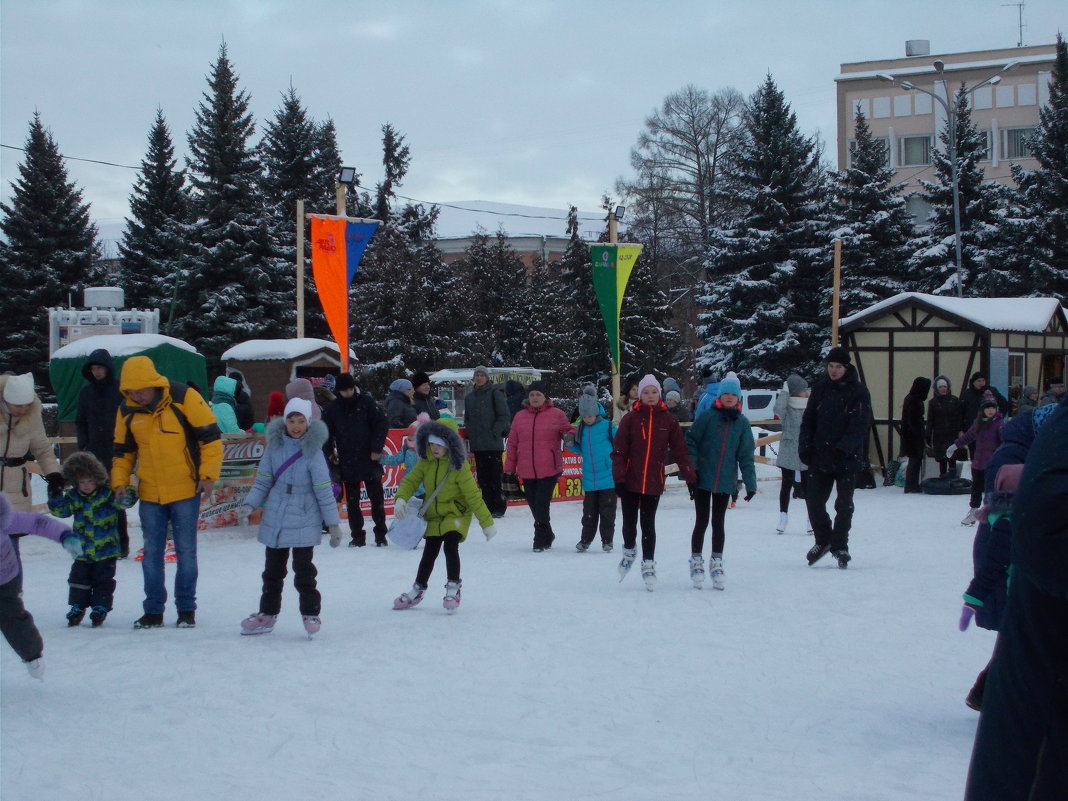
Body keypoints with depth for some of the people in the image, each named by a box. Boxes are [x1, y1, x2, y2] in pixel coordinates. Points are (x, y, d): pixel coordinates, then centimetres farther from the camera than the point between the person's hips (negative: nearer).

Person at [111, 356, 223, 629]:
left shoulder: (184, 398, -12)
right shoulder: (127, 410, 1)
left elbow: (210, 435, -8)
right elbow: (123, 449, 13)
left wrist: (208, 474, -11)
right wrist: (120, 481, 1)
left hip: (185, 491, -4)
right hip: (149, 494, 4)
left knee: (186, 551, 3)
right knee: (152, 553, 7)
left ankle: (186, 609, 14)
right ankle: (153, 611, 16)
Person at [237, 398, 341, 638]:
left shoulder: (313, 452, -11)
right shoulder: (274, 446, -1)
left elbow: (324, 490, -8)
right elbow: (263, 481, 5)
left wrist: (333, 523, -6)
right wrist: (250, 504, -10)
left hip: (304, 521, -4)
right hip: (274, 519, 4)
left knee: (303, 569, -5)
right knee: (272, 569, 15)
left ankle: (310, 614, 9)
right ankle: (267, 613, 27)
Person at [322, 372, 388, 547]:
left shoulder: (366, 402, -1)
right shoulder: (333, 408, 4)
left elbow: (381, 425, -2)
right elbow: (326, 433, 11)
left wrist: (377, 449, -9)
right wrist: (330, 453, 1)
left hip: (369, 461, -2)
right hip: (347, 464, 2)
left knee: (377, 499, 3)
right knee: (352, 502, 6)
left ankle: (381, 535, 12)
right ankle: (357, 537, 13)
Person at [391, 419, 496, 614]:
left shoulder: (459, 467, -21)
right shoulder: (425, 463, -6)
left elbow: (473, 495, -19)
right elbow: (411, 481, -4)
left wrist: (487, 523, -18)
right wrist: (401, 499, -26)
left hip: (456, 514, -5)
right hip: (434, 515, 5)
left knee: (450, 546, -21)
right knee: (429, 552, 11)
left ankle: (453, 589, -4)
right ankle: (417, 591, 28)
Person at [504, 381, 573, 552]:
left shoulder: (557, 415, 1)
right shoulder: (520, 417, 10)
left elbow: (568, 431, 10)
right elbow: (512, 443, 12)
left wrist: (570, 437, -15)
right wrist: (509, 467, 9)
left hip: (549, 470, -4)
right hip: (527, 472, 4)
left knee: (541, 506, -9)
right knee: (534, 506, 9)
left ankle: (540, 540, 3)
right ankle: (547, 536, 28)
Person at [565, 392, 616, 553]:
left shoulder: (607, 426, -8)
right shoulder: (581, 429, 5)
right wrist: (571, 445, -1)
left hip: (608, 479, -4)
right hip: (589, 480, 4)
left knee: (607, 511, 3)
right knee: (589, 511, 11)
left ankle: (607, 540, 13)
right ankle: (585, 539, 21)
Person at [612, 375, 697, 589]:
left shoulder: (668, 420, 1)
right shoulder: (630, 418, -2)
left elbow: (680, 450, 1)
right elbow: (619, 450, -4)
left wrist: (690, 477, -5)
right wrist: (618, 478, -12)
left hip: (653, 483, 0)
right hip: (630, 481, 0)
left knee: (648, 524, 3)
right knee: (629, 522, 7)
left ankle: (648, 564, 16)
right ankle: (629, 551, 34)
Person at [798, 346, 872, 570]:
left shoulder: (858, 392, -6)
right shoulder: (820, 390, 8)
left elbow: (860, 425, -13)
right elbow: (808, 420, 10)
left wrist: (844, 447, -26)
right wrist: (805, 447, -3)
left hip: (847, 460, -4)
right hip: (820, 458, 4)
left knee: (844, 505, 3)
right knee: (813, 500, 3)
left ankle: (840, 545, 16)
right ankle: (823, 540, 22)